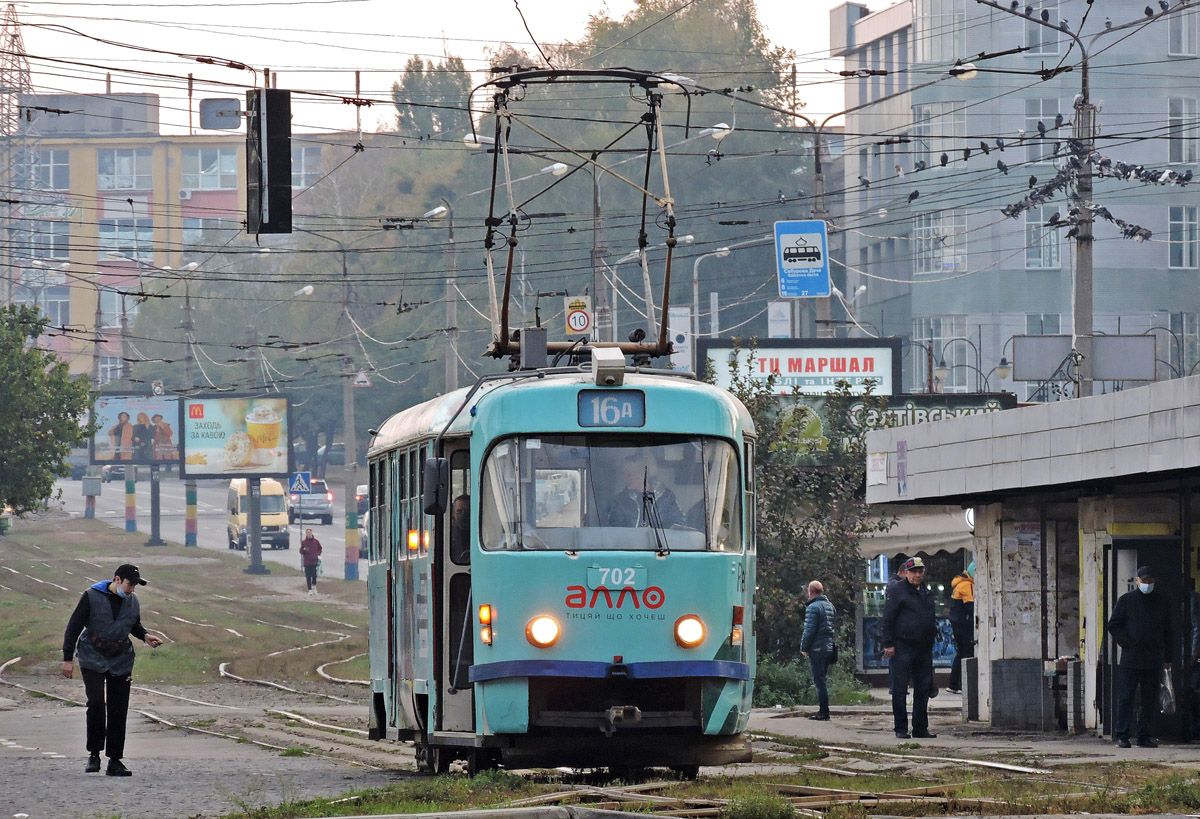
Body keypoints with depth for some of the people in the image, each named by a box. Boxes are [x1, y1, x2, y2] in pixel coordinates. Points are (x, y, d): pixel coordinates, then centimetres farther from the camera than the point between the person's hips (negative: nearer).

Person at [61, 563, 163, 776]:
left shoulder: (132, 601, 5)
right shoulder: (92, 596, -9)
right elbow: (74, 627, -5)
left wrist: (145, 636, 0)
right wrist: (68, 659, -7)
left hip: (121, 662, 4)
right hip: (93, 660, -4)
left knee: (118, 710, 1)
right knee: (96, 703, -19)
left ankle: (115, 760, 7)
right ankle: (94, 753, -5)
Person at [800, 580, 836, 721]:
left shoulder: (813, 607, -11)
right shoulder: (830, 606, 15)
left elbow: (809, 630, -15)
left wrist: (804, 648, -6)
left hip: (817, 649, -8)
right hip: (829, 648, 8)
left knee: (819, 681, -6)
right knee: (821, 680, 14)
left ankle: (823, 712, -9)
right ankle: (823, 711, 14)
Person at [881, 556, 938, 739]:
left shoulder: (926, 593, 17)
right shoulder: (897, 591, -3)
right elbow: (888, 619, -7)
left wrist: (933, 639, 19)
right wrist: (889, 644, -13)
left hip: (924, 649, 7)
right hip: (902, 648, -7)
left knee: (923, 690, 9)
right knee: (900, 690, -2)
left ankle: (920, 728, 15)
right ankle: (901, 729, 1)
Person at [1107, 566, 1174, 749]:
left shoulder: (1162, 602, 12)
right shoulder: (1126, 600, 3)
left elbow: (1169, 630, 17)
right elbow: (1113, 625, 4)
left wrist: (1167, 656, 10)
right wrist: (1127, 643, -8)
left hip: (1154, 661, 3)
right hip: (1130, 660, -3)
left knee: (1150, 700, 4)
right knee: (1125, 698, -5)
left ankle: (1144, 736, 11)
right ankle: (1122, 736, -2)